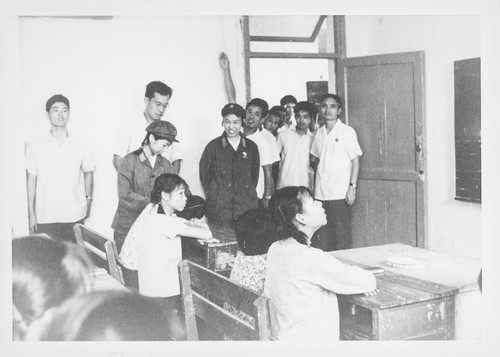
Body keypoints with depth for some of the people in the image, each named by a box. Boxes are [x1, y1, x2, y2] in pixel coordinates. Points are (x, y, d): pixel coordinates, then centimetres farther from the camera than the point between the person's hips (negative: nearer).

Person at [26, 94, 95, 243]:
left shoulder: (80, 146, 3)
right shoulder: (35, 146, 0)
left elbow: (88, 172, 15)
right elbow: (31, 180, 3)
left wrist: (88, 198, 5)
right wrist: (31, 214, 2)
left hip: (75, 216, 1)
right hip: (45, 218, -1)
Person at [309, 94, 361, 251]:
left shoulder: (347, 132, -4)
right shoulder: (319, 133, 10)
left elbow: (355, 160, -4)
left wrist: (352, 187, -10)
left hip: (340, 194, -5)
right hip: (320, 193, 5)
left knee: (342, 237, -1)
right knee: (322, 236, 8)